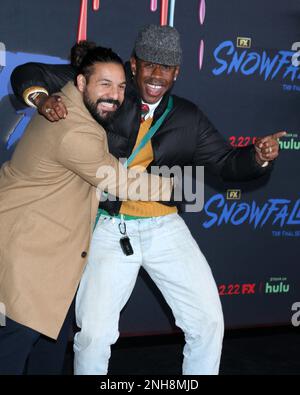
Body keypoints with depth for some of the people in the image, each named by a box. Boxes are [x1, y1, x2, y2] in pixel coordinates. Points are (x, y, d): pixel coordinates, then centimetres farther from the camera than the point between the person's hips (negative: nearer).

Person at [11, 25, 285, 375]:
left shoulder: (188, 118, 7)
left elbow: (227, 162, 11)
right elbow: (29, 74, 3)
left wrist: (258, 156, -11)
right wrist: (41, 98, -20)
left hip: (165, 228, 3)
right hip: (109, 228, -3)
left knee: (209, 323, 2)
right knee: (94, 335, -10)